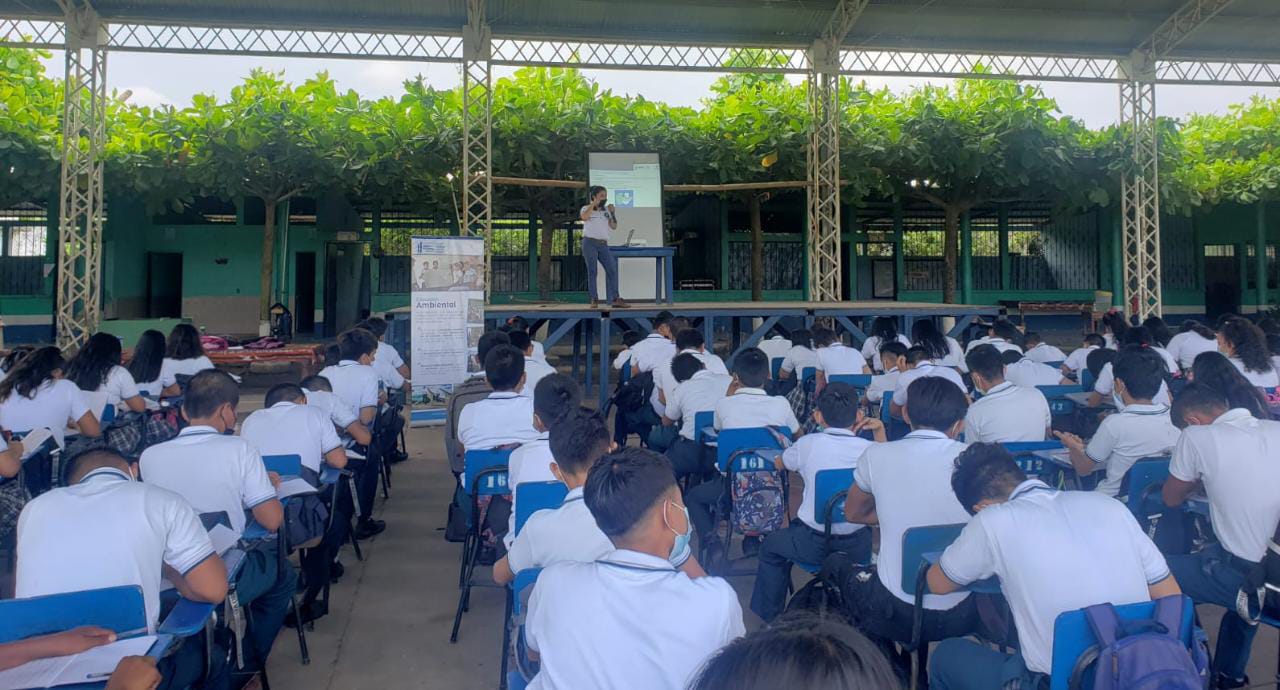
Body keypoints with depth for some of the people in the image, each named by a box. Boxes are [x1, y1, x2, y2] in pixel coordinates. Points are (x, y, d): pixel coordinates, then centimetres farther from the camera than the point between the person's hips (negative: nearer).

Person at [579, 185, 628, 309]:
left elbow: (614, 227, 11)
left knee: (612, 270, -5)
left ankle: (615, 299, -4)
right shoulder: (586, 208, 5)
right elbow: (584, 217, -19)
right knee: (592, 271, -5)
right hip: (589, 243, -4)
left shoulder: (607, 210, 17)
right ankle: (594, 300, -2)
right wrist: (594, 203, -11)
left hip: (603, 244, 4)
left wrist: (613, 213, -2)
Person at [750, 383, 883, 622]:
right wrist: (880, 431, 12)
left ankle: (770, 617, 34)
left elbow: (778, 464, 10)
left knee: (770, 547, 27)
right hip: (857, 547, 3)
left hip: (813, 545, -2)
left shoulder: (808, 444, -11)